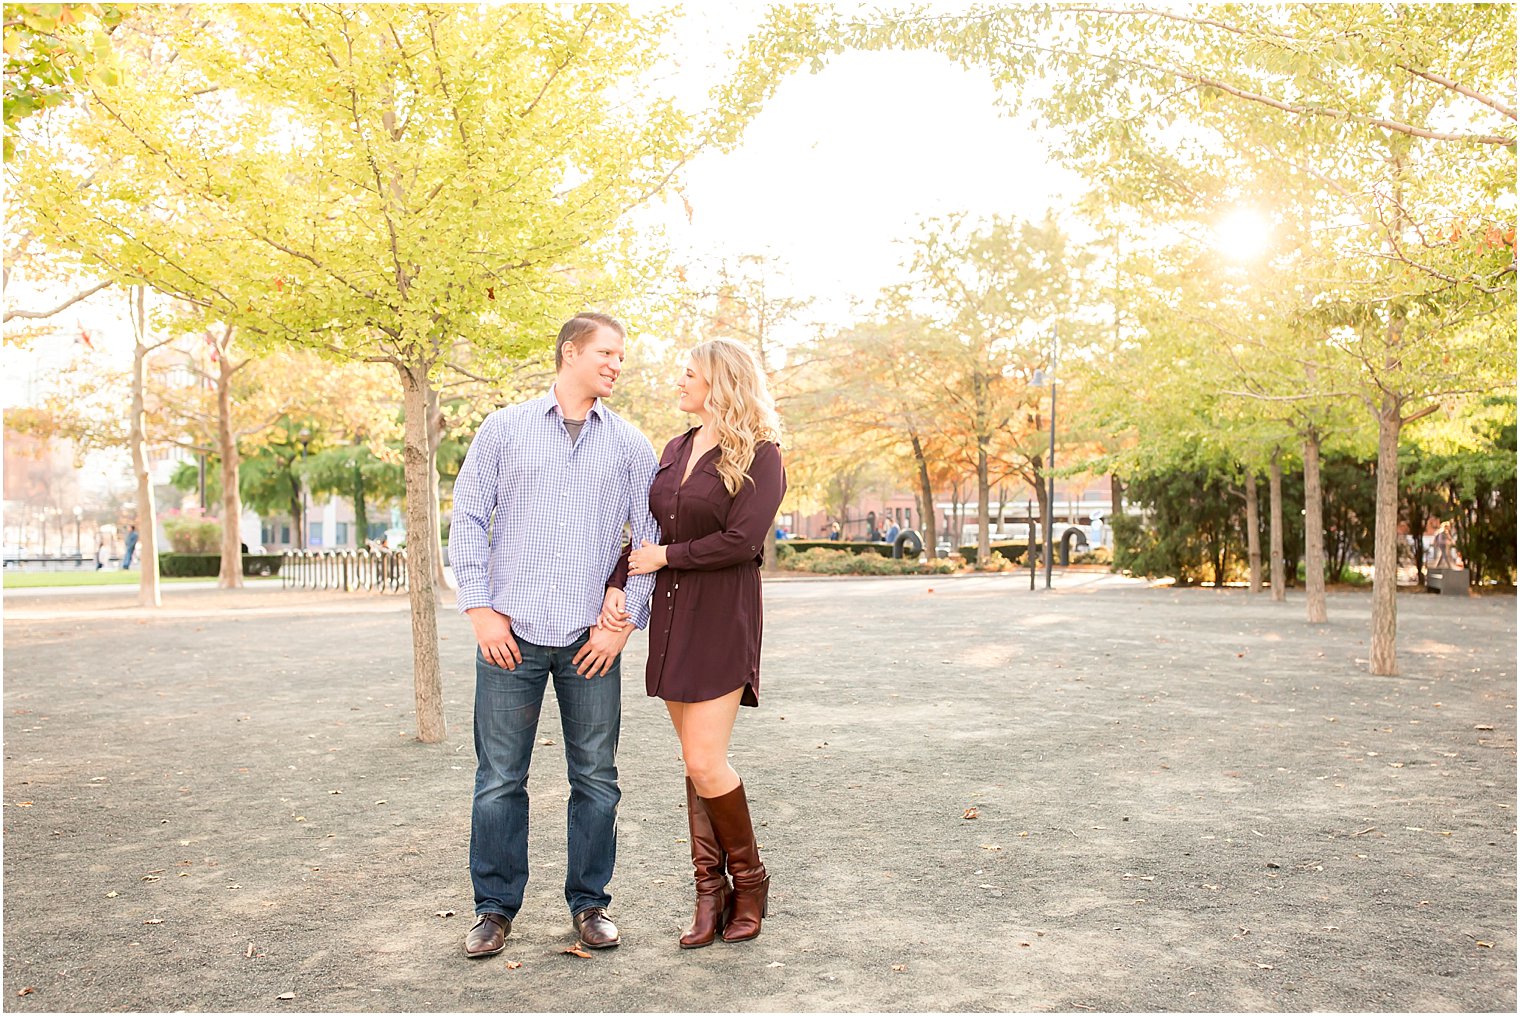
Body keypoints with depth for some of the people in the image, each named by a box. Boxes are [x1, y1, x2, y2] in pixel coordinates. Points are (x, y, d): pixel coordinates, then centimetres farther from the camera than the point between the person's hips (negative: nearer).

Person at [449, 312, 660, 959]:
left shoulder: (630, 445, 10)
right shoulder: (504, 428, 7)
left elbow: (650, 537, 7)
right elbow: (468, 520, 4)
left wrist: (624, 621, -1)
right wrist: (480, 610, -4)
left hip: (590, 641, 1)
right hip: (511, 636, -1)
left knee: (595, 779, 6)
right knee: (500, 779, 3)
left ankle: (589, 903, 21)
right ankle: (495, 907, 18)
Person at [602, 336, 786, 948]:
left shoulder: (759, 456, -8)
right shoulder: (675, 450, 14)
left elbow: (741, 541, -17)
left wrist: (665, 556, -9)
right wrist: (617, 587, -1)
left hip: (722, 621, -7)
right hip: (670, 618, 7)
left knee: (705, 761, -10)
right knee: (696, 760, 9)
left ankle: (748, 878, 12)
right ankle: (711, 891, 17)